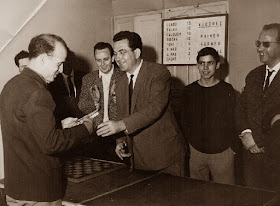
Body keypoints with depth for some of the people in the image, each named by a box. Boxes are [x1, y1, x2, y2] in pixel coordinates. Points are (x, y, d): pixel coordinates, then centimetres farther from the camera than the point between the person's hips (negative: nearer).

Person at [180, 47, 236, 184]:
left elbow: (232, 121, 2)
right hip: (196, 151, 2)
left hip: (222, 152, -2)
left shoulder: (227, 90, -1)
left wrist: (227, 144, -2)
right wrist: (191, 140, 5)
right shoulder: (189, 91, 5)